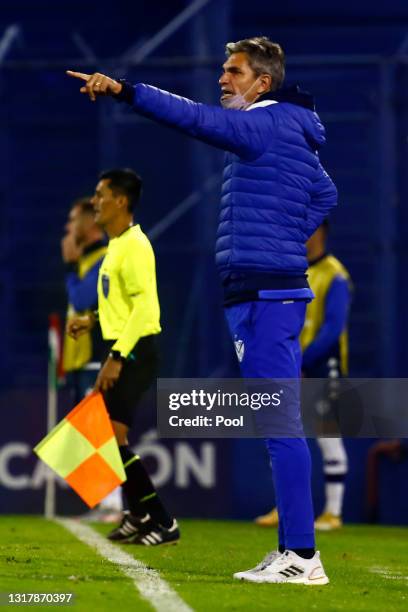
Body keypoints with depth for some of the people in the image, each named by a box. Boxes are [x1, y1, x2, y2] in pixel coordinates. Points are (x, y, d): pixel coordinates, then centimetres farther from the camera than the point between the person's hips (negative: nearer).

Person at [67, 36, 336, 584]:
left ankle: (302, 556, -13)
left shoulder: (266, 125, -10)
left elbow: (198, 119, -24)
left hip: (263, 296, -11)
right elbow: (325, 195, 34)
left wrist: (123, 90, -28)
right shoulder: (291, 133, 20)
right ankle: (292, 550, 13)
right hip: (277, 291, 11)